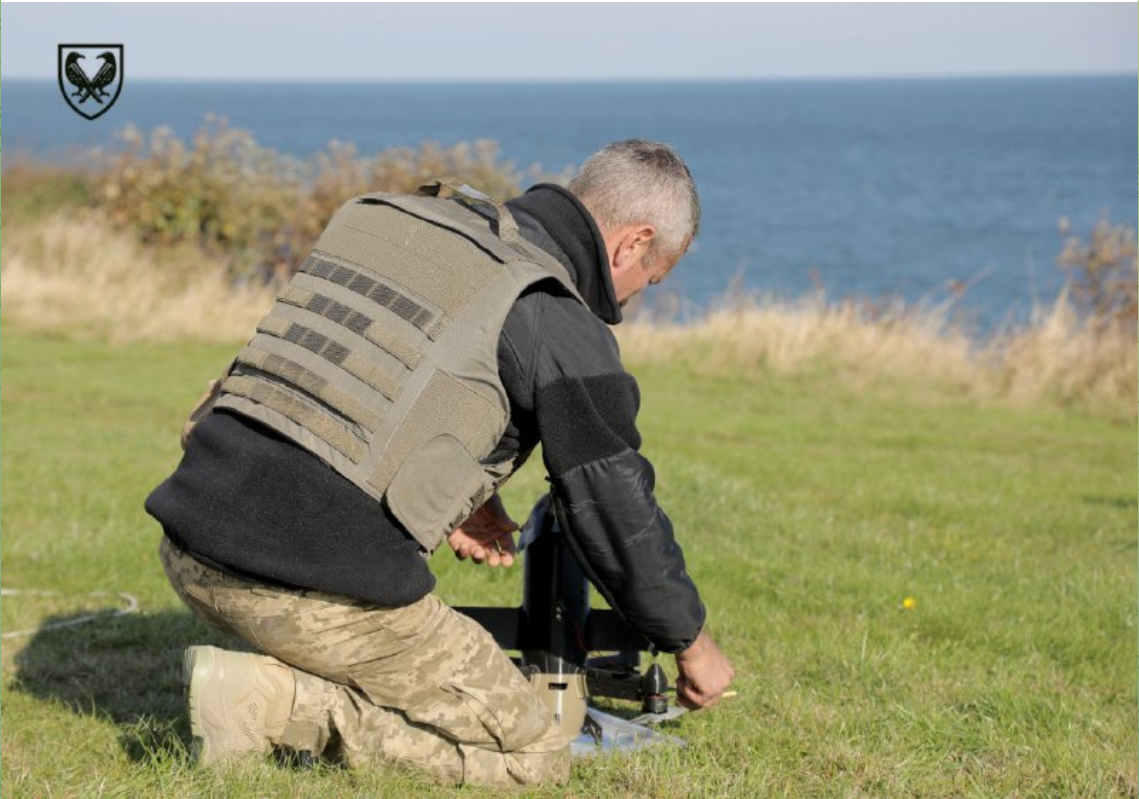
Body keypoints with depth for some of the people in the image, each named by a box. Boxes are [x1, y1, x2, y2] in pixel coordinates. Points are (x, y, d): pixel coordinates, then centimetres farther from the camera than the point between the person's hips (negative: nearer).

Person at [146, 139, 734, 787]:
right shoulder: (563, 325, -3)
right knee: (534, 758, 6)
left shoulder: (384, 217, 17)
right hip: (322, 588, -8)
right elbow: (621, 513, 4)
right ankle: (278, 704, -7)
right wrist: (693, 643, 21)